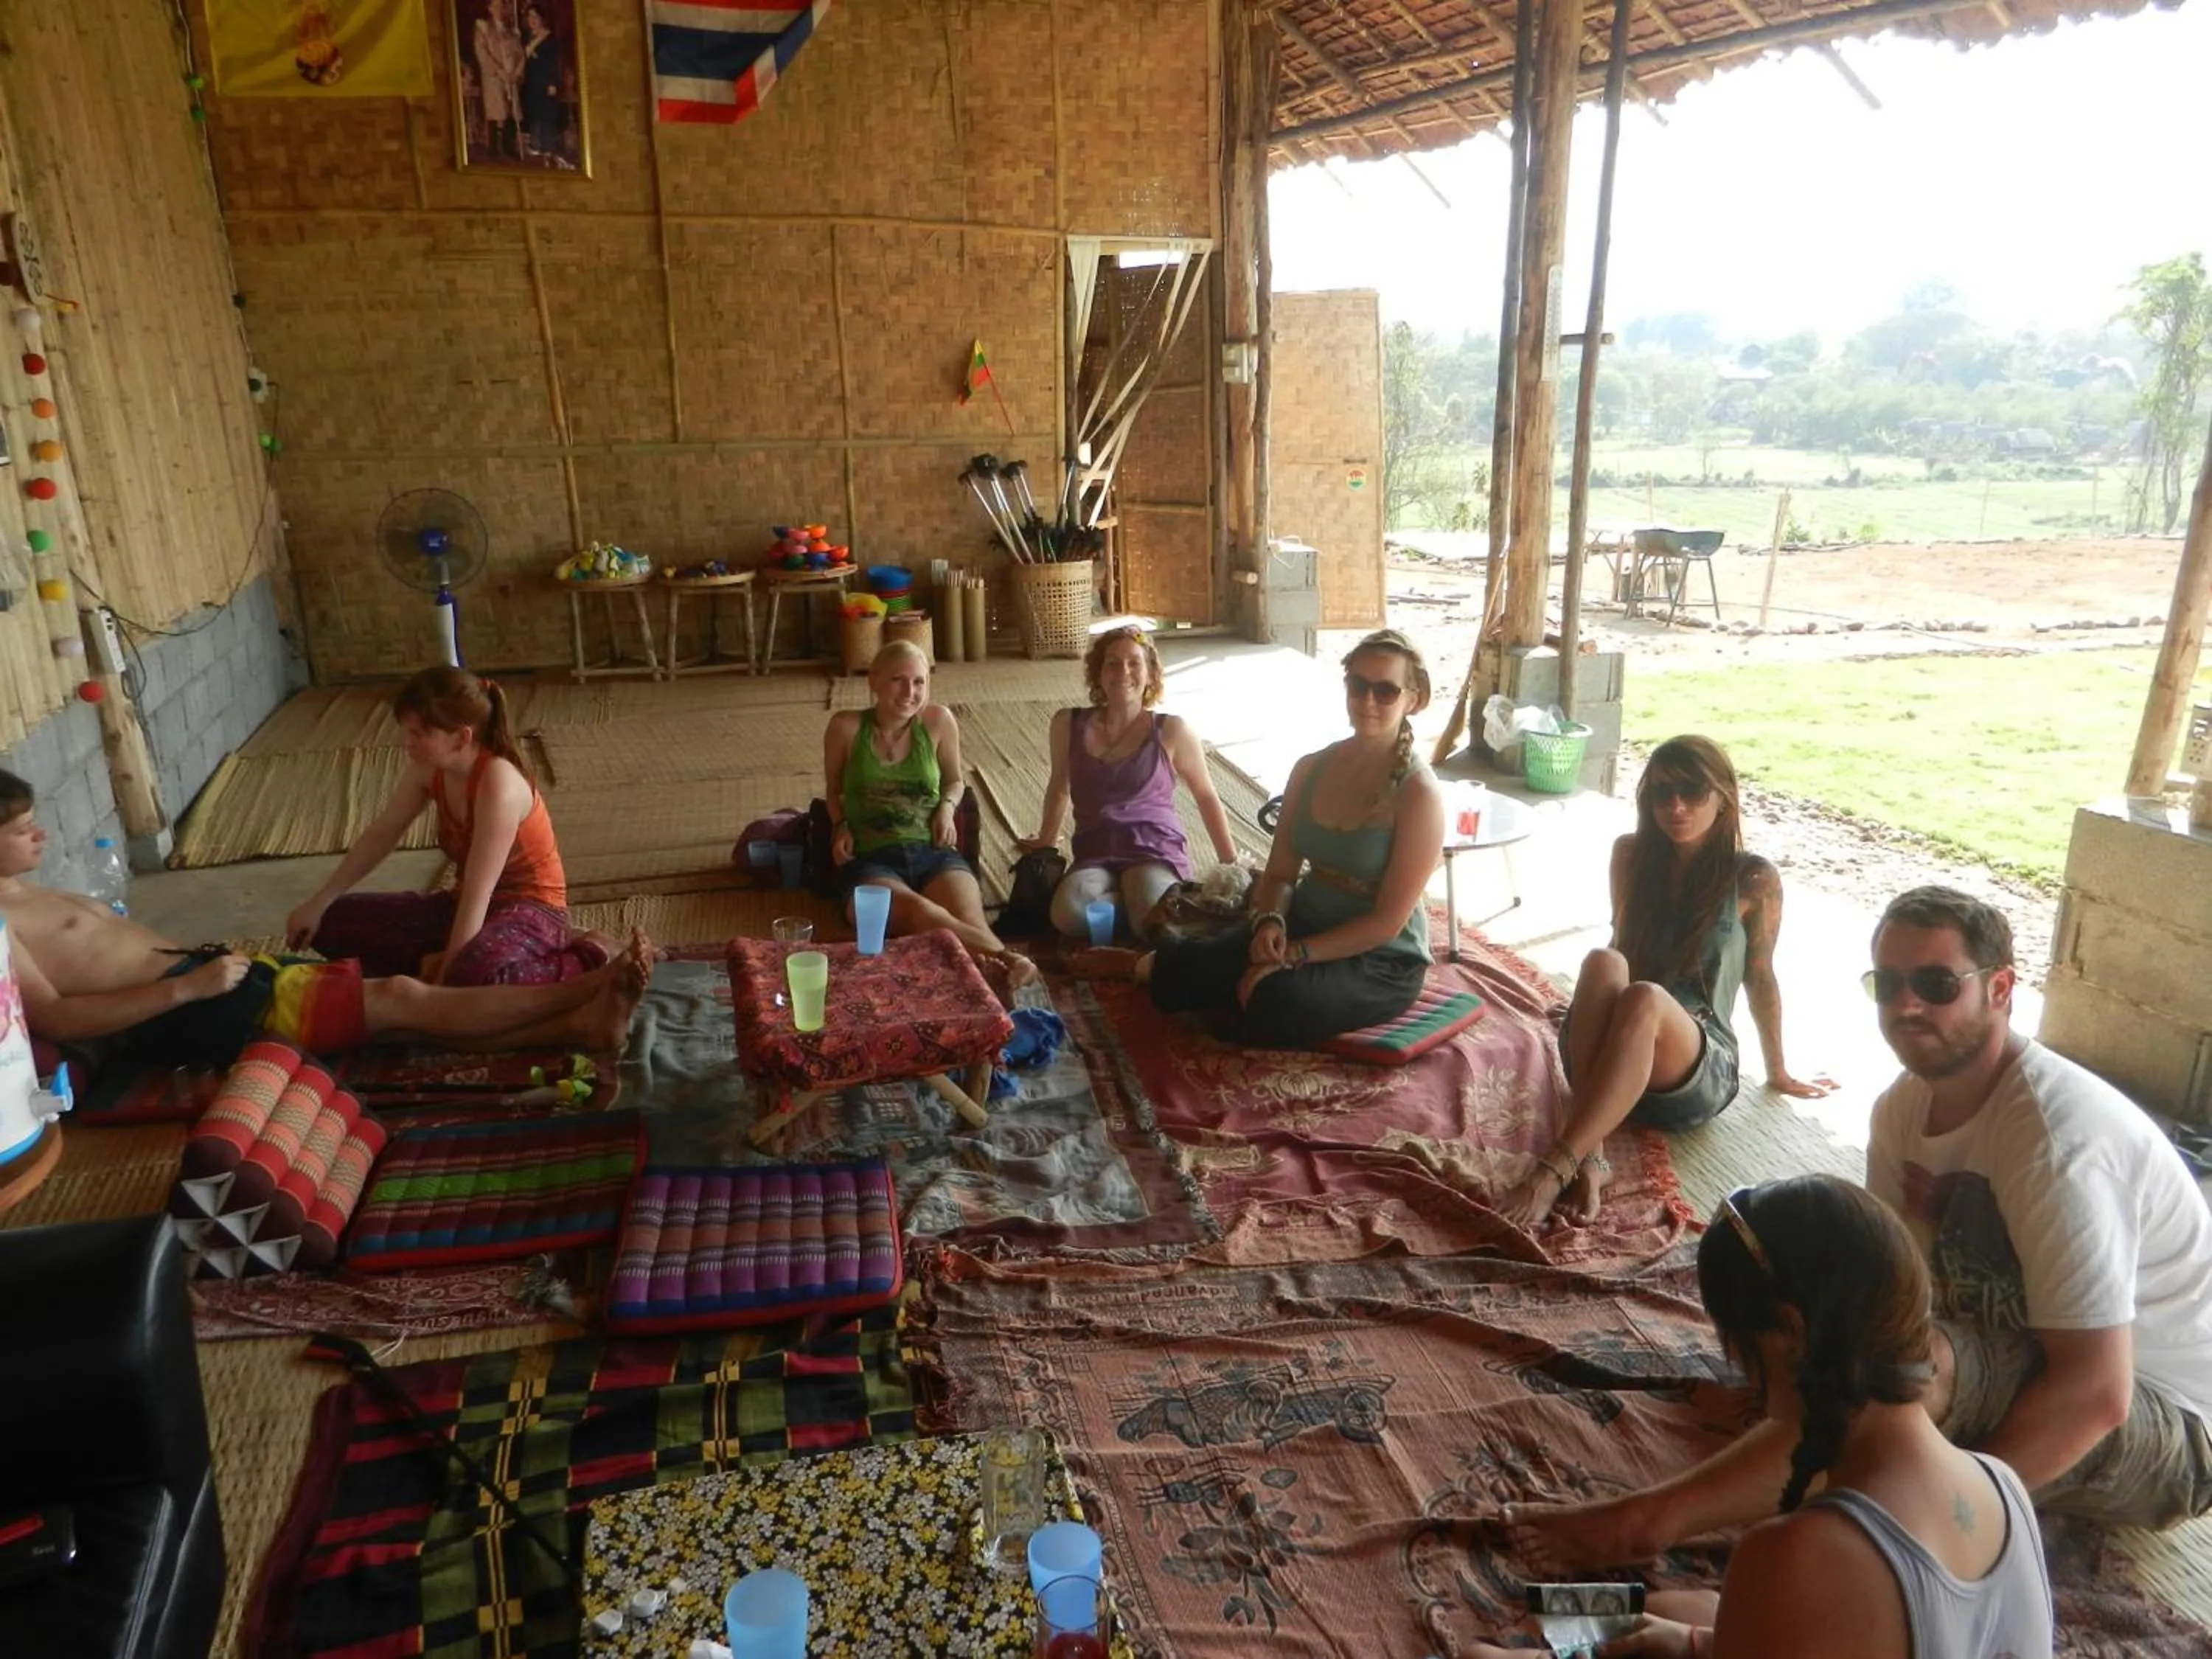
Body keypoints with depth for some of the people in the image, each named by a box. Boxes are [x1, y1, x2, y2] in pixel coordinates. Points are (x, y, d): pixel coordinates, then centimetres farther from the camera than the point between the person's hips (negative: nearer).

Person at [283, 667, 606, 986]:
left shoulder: (498, 783, -28)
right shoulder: (428, 769, -5)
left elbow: (478, 894, -29)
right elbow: (381, 835, 9)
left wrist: (445, 979, -27)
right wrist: (318, 903, 8)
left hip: (530, 910, -8)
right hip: (465, 905, 8)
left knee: (476, 975, -42)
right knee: (332, 923, 2)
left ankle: (591, 958, -16)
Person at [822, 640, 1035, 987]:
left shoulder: (938, 721, 9)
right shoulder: (846, 727, 6)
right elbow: (833, 791, 24)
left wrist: (947, 807, 5)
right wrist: (841, 826, 3)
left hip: (934, 853, 3)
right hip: (870, 860, -3)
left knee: (969, 920, -34)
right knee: (916, 910, -40)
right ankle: (1005, 957, -61)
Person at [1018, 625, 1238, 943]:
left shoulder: (1171, 731, 1)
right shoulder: (1069, 725, 8)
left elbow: (1206, 797, 13)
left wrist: (1231, 866, 16)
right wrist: (1045, 843, 38)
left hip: (1156, 849, -2)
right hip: (1094, 855, 3)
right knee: (1068, 915, -33)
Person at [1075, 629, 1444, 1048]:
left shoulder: (1419, 794, -17)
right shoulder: (1311, 769, 2)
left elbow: (1387, 922, -19)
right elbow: (1279, 875, 4)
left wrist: (1292, 956, -22)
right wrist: (1270, 923, -19)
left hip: (1381, 961, -4)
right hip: (1304, 927, 5)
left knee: (1272, 1002, -34)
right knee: (1189, 973, -24)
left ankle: (1142, 966, -8)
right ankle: (1147, 966, 11)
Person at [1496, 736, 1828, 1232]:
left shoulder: (1753, 880, -1)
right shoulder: (1631, 855, 7)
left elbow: (1760, 978, 8)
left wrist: (1778, 1073, 18)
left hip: (1698, 1076, -2)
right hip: (1609, 1059, 3)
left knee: (1645, 999, -37)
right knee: (1603, 963, -31)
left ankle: (1553, 1170, -47)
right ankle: (1589, 1157, -44)